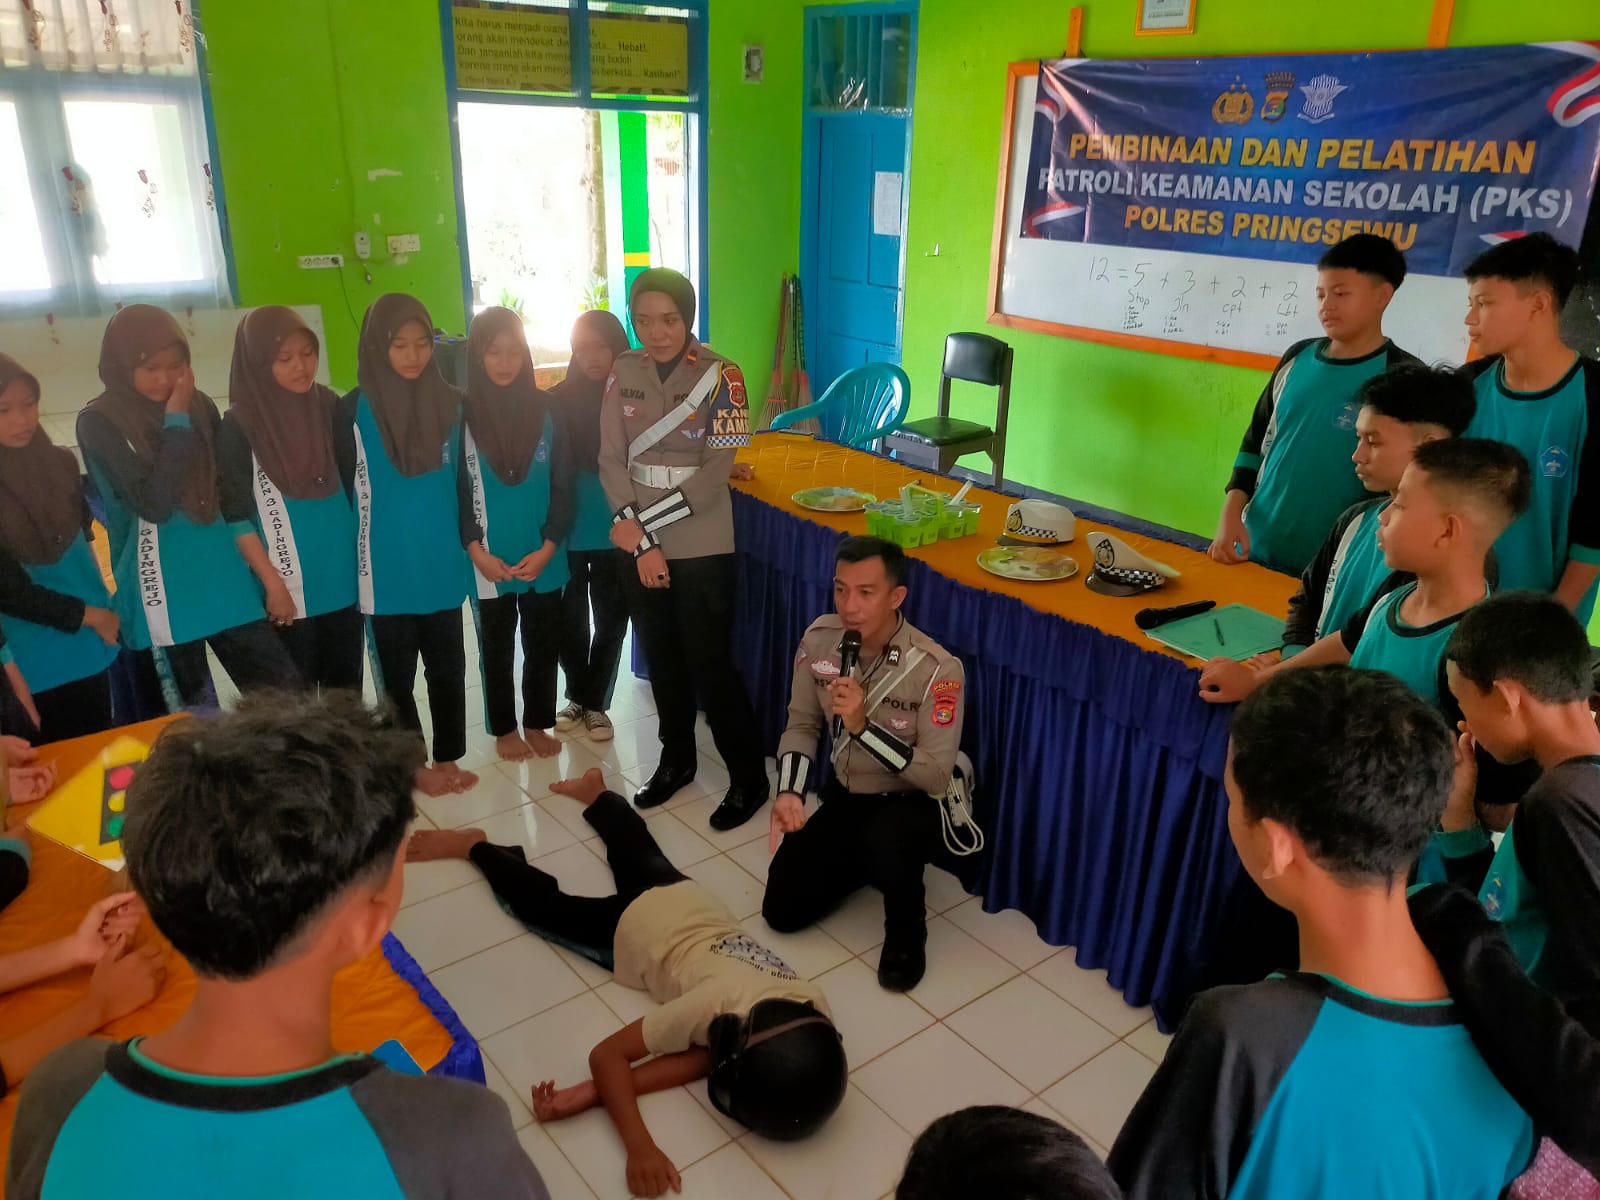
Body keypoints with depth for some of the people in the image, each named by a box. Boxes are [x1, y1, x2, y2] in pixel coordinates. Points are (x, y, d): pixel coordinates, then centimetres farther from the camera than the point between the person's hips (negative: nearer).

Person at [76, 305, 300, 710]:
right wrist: (175, 420, -16)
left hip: (225, 582, 3)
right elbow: (155, 503, -19)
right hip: (160, 598, -3)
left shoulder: (199, 407, 3)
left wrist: (270, 576, 5)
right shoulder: (99, 423, -7)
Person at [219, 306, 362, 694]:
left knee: (346, 687, 14)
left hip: (343, 578, 4)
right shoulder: (240, 426, -9)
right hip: (288, 589, -4)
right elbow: (238, 514, -8)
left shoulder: (330, 407, 2)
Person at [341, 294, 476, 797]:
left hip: (441, 562, 3)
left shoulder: (451, 403, 1)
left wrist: (468, 541, 9)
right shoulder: (356, 409, -8)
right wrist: (360, 550, -2)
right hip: (387, 568, -3)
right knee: (397, 673, 9)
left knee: (447, 666, 12)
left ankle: (447, 758, 26)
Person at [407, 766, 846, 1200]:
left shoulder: (811, 1010, -34)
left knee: (635, 848, 33)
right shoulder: (719, 1004, -44)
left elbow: (702, 1059, -30)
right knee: (541, 902, 20)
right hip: (635, 925, -4)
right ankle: (473, 847, 41)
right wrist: (640, 1145, -48)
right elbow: (606, 1054, -35)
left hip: (687, 902, 4)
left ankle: (596, 794, 59)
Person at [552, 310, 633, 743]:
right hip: (568, 530, 1)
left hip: (616, 531, 0)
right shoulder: (560, 399, -3)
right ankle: (577, 697, 31)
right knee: (569, 619, 11)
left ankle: (596, 703, 24)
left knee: (610, 619, 9)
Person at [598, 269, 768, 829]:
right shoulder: (624, 372, 1)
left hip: (701, 547, -4)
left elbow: (715, 473, -16)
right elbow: (611, 459, -2)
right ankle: (676, 759, 36)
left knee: (710, 666, 1)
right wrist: (640, 541, -11)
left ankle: (750, 778, 18)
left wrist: (643, 524, -15)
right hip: (641, 545, 4)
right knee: (661, 659, 16)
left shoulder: (721, 376, -12)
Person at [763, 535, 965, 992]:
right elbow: (802, 725, -1)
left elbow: (937, 776, -25)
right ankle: (867, 863, 28)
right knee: (782, 911, 1)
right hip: (843, 797, 5)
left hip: (910, 804, -5)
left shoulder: (936, 668, -27)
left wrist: (862, 726, -36)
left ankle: (907, 931, -6)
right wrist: (789, 793, -18)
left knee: (884, 840, -40)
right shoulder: (819, 639, -13)